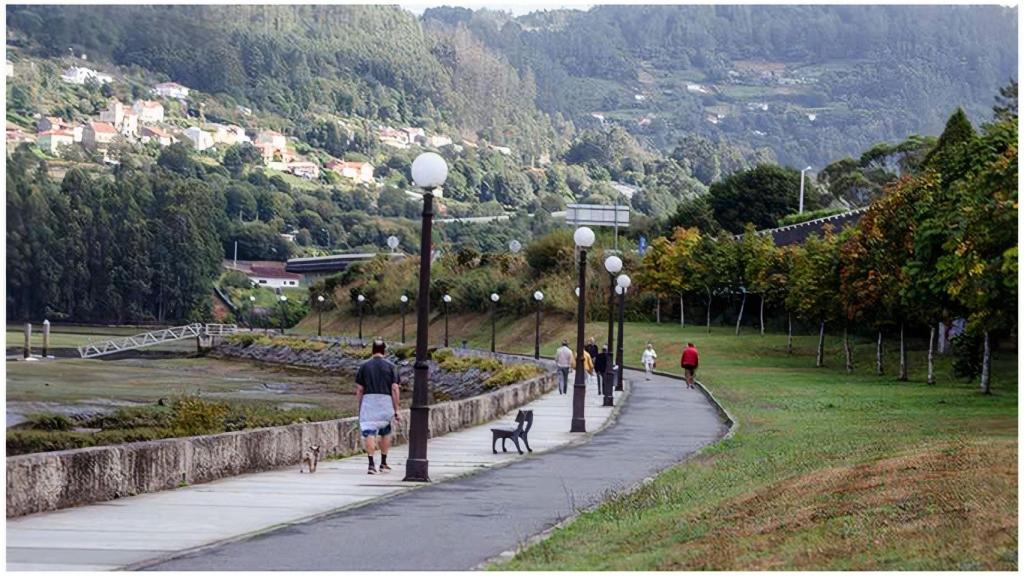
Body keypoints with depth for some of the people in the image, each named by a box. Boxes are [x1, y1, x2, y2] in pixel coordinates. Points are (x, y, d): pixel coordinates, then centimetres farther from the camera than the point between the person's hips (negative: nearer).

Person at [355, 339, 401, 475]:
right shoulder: (391, 367, 3)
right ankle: (383, 463, 24)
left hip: (368, 400, -1)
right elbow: (395, 389, -3)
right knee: (386, 432, 19)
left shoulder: (364, 366, 4)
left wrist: (359, 407, 12)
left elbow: (359, 389, 3)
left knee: (369, 432, -4)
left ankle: (371, 463, -16)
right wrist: (396, 410, 1)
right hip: (386, 401, 1)